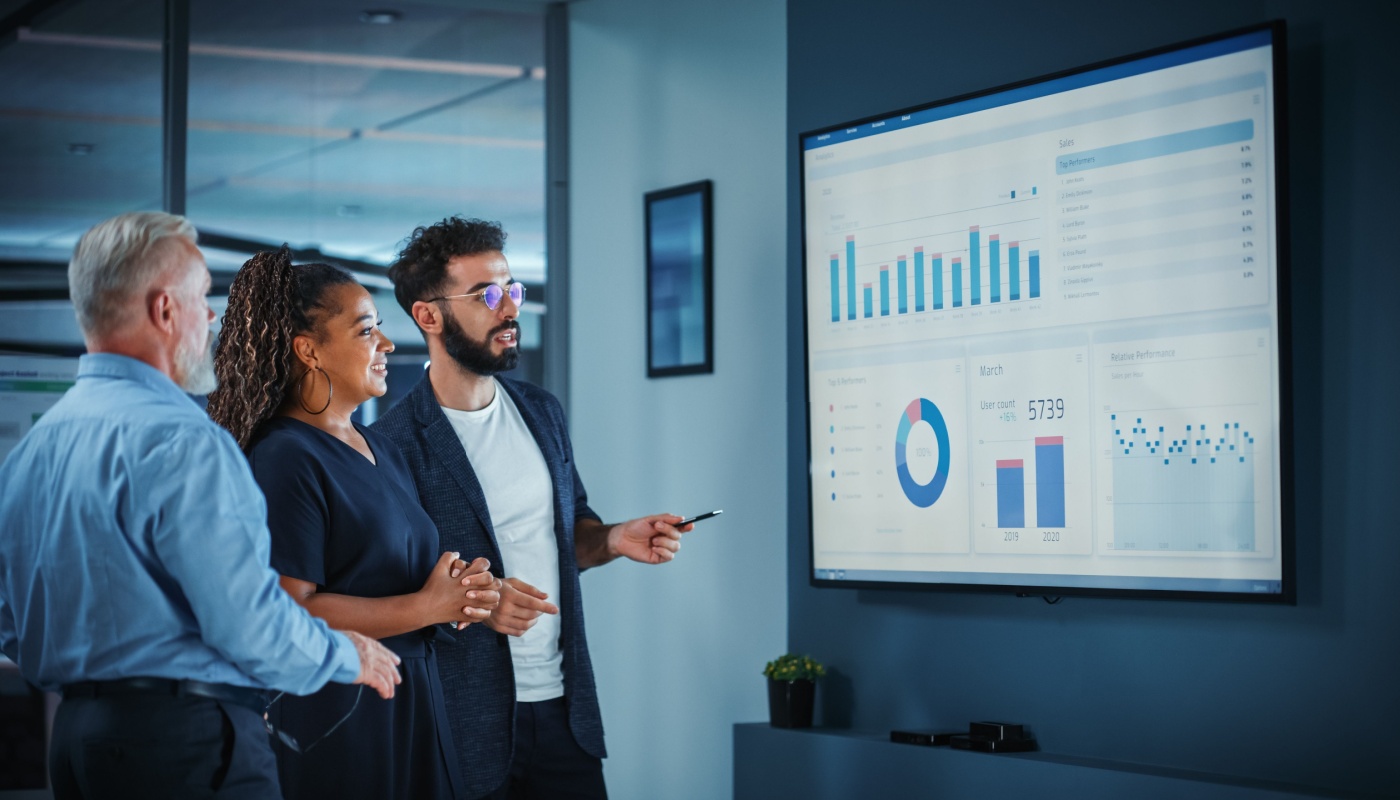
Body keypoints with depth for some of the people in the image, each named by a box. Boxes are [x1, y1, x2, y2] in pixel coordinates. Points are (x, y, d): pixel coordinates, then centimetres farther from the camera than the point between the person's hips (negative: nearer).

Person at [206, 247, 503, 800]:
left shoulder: (382, 451, 13)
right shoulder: (285, 459, -15)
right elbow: (291, 611, -22)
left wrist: (460, 590, 0)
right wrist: (429, 606, -17)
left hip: (411, 706, 9)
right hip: (331, 715, -8)